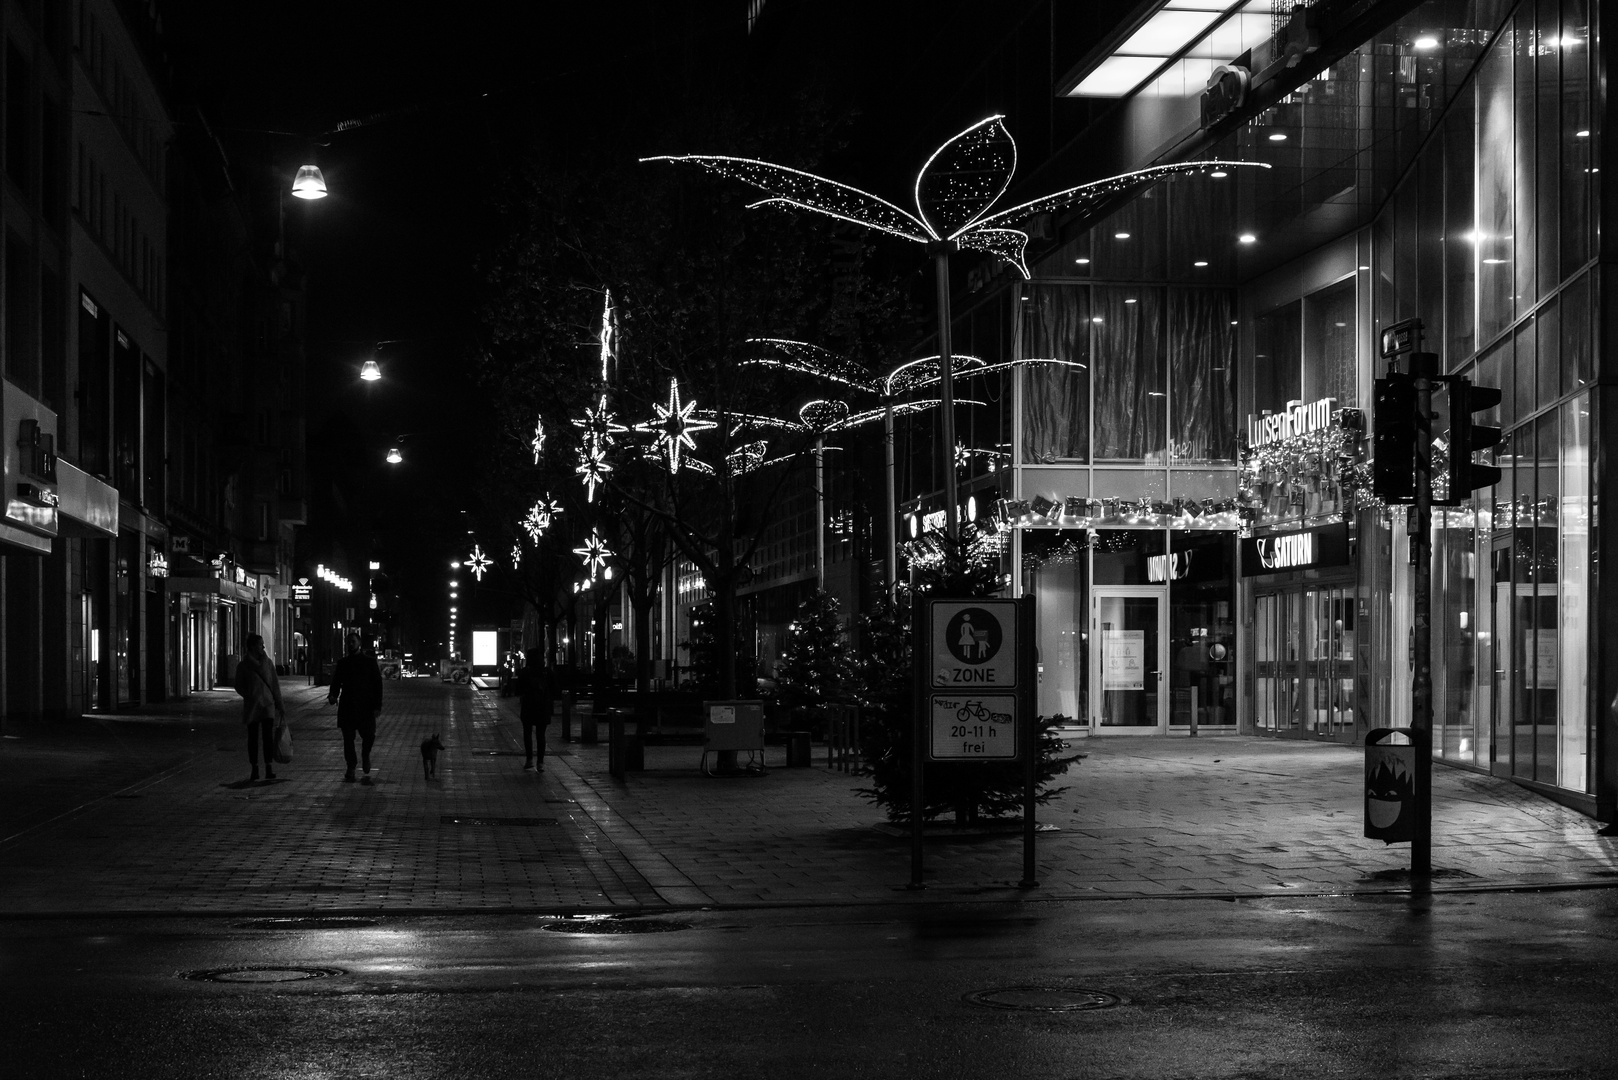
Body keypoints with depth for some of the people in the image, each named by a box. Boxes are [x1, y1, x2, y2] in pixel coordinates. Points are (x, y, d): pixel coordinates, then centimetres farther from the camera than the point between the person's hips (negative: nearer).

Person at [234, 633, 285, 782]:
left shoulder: (267, 662, 5)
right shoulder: (243, 666, -1)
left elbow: (275, 684, 9)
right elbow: (239, 687, 5)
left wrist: (279, 704, 7)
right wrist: (250, 697, -11)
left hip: (268, 704, 1)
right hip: (252, 706, -1)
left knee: (268, 736, -8)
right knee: (253, 738, 4)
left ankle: (269, 770, -10)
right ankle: (254, 770, 10)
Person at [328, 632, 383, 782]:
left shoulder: (369, 661, 4)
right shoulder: (342, 663, 11)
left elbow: (377, 684, 2)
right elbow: (336, 682, 10)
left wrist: (377, 705, -6)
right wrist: (333, 695, -12)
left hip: (365, 706, -2)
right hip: (347, 706, 2)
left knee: (369, 736, -9)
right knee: (348, 738, 1)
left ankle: (365, 755, 22)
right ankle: (350, 770, 7)